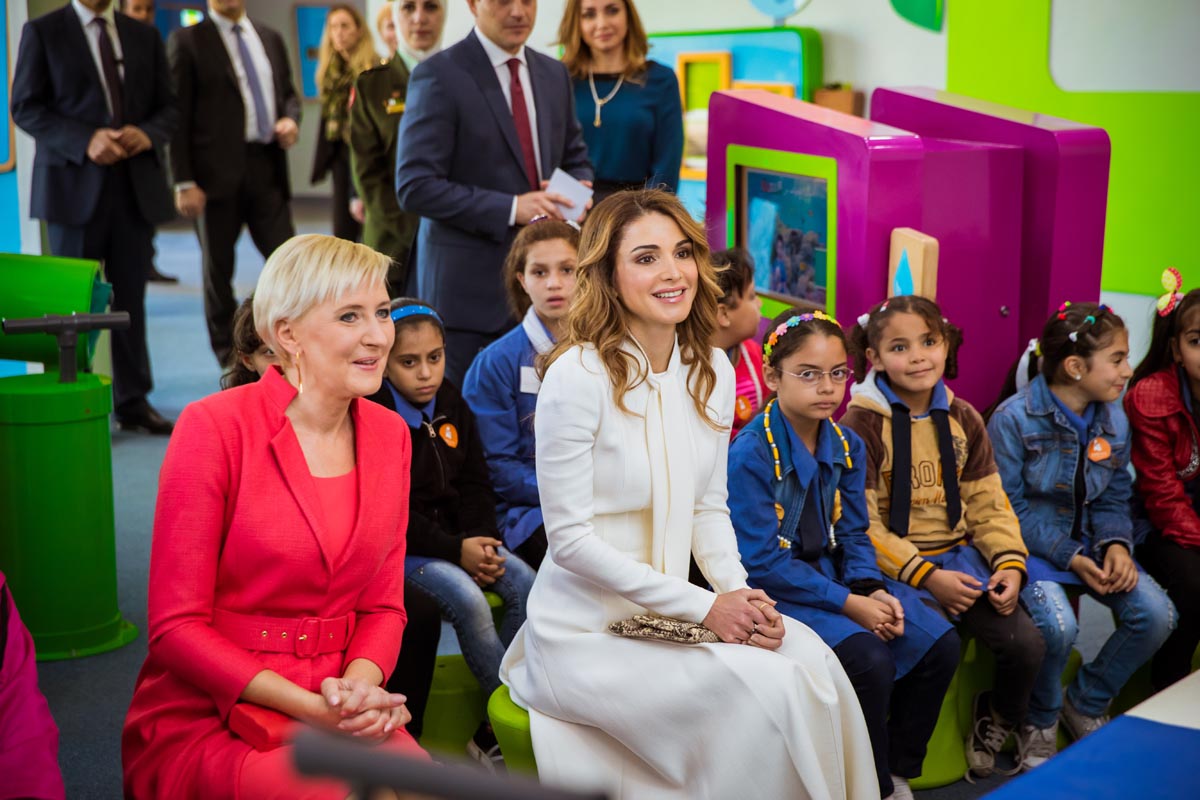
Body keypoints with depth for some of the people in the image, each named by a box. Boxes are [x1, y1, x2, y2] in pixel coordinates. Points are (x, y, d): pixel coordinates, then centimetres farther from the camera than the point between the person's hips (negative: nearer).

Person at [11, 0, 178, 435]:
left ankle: (133, 402, 16)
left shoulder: (144, 36, 13)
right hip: (75, 186, -3)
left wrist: (148, 134, -10)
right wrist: (85, 140, -18)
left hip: (137, 186, 3)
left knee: (131, 298, 8)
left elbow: (168, 106, 13)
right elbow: (25, 107, -4)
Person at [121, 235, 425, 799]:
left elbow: (383, 605, 12)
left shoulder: (390, 435, 7)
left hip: (341, 719, 5)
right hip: (206, 724, -5)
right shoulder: (214, 428, -9)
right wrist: (311, 707, -18)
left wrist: (359, 688, -10)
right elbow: (175, 626, -9)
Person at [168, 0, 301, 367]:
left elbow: (288, 93, 24)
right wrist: (184, 182, -11)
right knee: (218, 269, 6)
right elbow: (178, 115, -4)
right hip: (218, 171, -4)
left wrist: (291, 119, -2)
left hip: (267, 169, 4)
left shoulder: (271, 38, 15)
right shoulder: (186, 41, 0)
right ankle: (229, 360, 16)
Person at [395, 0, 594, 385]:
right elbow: (415, 187, -14)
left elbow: (576, 161, 20)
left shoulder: (554, 74, 11)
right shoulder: (439, 75, -9)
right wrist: (511, 208, -21)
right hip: (471, 285, -5)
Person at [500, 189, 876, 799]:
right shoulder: (578, 376, -16)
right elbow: (570, 537, -16)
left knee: (811, 658, -17)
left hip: (669, 617, 6)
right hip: (586, 632, -6)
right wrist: (703, 607, -16)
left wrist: (741, 595, -7)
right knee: (763, 689, -23)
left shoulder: (713, 372, 6)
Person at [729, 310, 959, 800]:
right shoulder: (750, 455, -19)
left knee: (939, 644, -5)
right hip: (775, 594, -7)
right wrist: (850, 604, -20)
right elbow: (762, 566, -20)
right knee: (868, 659, -28)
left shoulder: (847, 446, 4)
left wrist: (872, 590, -12)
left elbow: (853, 536, 9)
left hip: (836, 577, 8)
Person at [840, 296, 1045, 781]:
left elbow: (989, 504, 11)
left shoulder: (962, 419, 10)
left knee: (1027, 645, -12)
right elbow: (860, 526, -12)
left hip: (960, 556, 5)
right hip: (894, 564, -5)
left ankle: (996, 721, 20)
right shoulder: (861, 425, -8)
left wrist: (1010, 563, -5)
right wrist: (926, 576, -18)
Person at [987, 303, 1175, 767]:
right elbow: (1009, 508, -13)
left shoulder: (1114, 421, 4)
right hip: (1030, 545, -6)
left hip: (1088, 542, 6)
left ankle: (1086, 705, 9)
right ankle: (1039, 724, -1)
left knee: (1156, 614, -15)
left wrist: (1116, 544, -11)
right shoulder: (1014, 418, -15)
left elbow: (1113, 499, 11)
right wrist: (1067, 556, -20)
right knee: (1057, 624, -32)